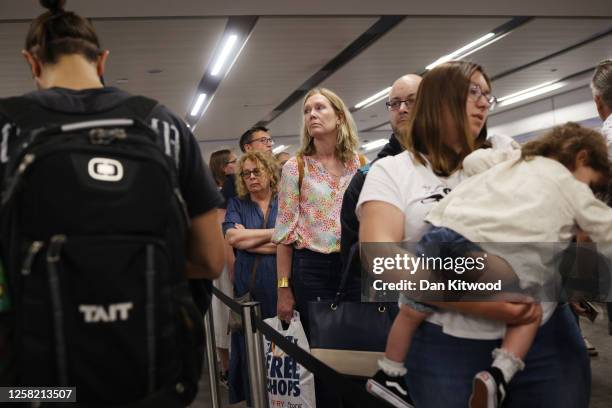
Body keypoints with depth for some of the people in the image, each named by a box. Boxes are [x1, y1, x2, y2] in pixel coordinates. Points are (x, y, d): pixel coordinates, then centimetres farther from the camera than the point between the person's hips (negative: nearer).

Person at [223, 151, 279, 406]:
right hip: (247, 286, 1)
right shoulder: (237, 205, 10)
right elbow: (231, 237, -8)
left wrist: (248, 240, -6)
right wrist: (274, 233, -8)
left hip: (279, 285, -1)